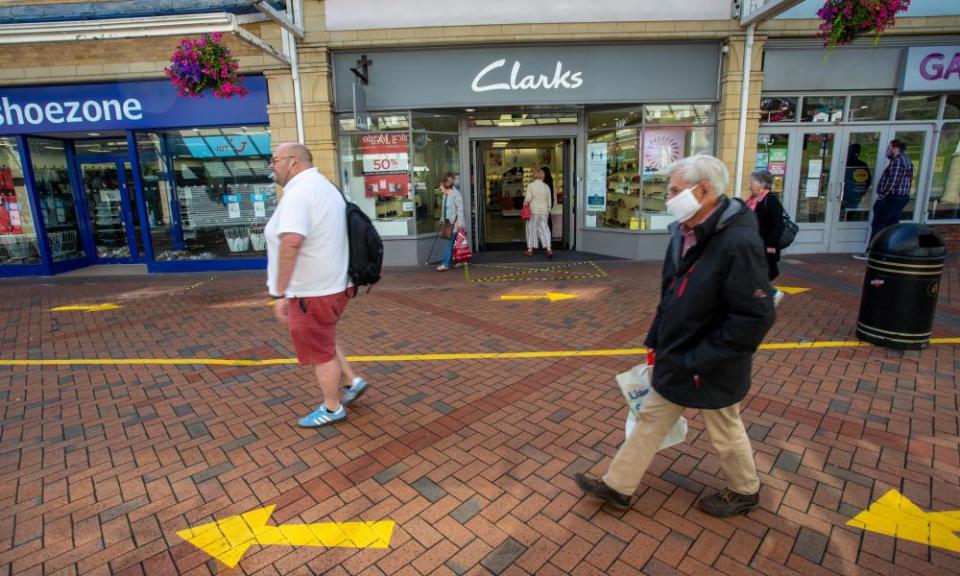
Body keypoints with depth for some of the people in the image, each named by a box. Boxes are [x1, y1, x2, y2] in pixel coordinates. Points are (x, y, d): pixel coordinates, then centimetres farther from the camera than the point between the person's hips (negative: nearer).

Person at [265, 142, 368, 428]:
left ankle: (332, 408, 24)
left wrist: (280, 293, -29)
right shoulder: (324, 187, 12)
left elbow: (291, 243, -33)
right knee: (324, 343, 26)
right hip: (331, 285, 10)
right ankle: (352, 382, 31)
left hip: (311, 292, -10)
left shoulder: (298, 192, -20)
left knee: (319, 352, 7)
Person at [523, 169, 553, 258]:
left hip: (533, 211, -2)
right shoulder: (546, 187, 3)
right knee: (544, 230, 5)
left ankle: (530, 249, 13)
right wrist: (548, 212, 19)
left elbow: (528, 199, -13)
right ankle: (549, 249, -6)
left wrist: (525, 195, 8)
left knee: (531, 229, 8)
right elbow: (549, 201, 8)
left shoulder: (530, 185, -8)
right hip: (543, 211, 2)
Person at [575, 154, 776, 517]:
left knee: (725, 434, 17)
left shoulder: (739, 243, -27)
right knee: (650, 419, 16)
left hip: (712, 371, -8)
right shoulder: (684, 233, 0)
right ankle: (617, 486, 32)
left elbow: (754, 317, -27)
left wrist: (698, 361, -22)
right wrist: (657, 342, 12)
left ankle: (745, 492, 46)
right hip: (675, 360, 8)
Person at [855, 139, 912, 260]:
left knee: (878, 225, -6)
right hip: (902, 197, 10)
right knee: (891, 225, 12)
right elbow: (908, 181, 18)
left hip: (892, 198, -10)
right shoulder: (907, 160, 17)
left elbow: (892, 182, -22)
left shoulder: (897, 161, -15)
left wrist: (881, 196, -16)